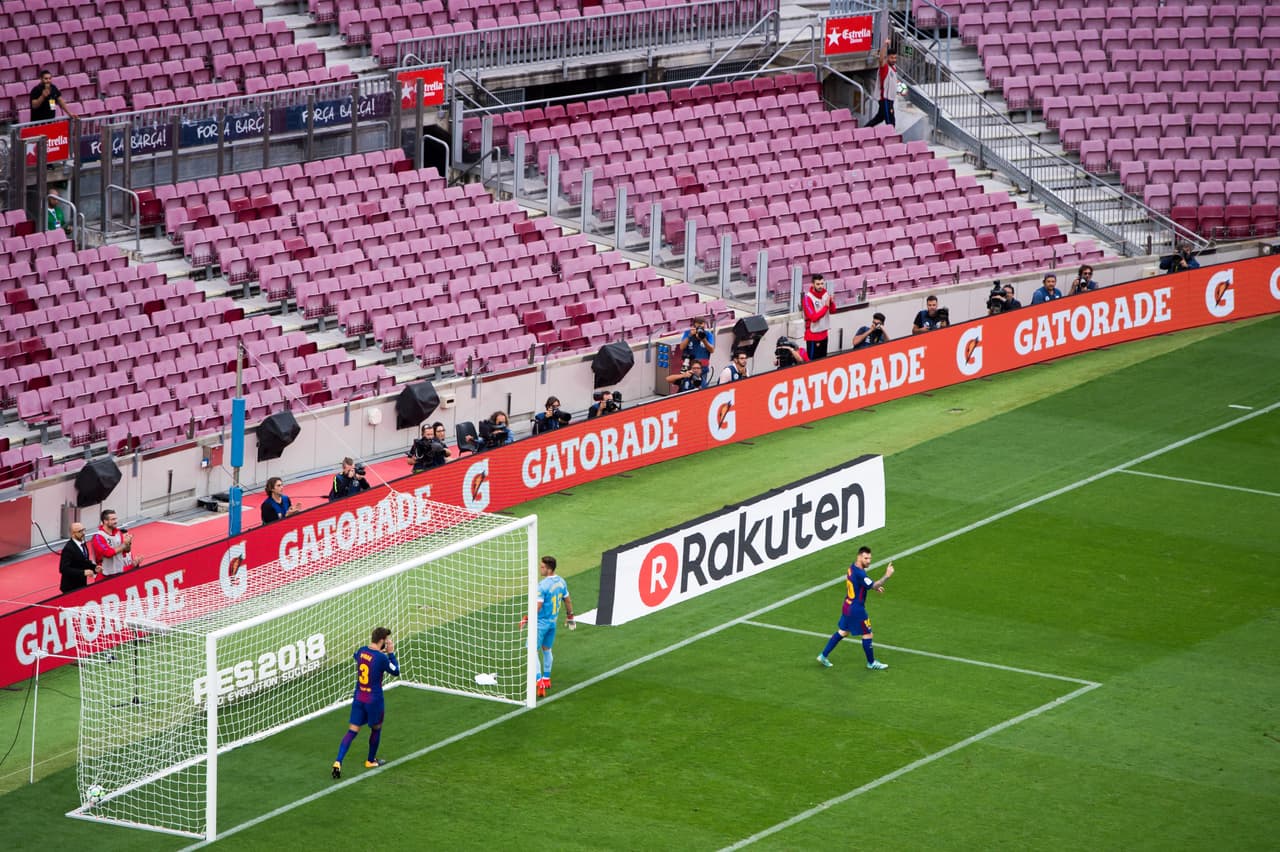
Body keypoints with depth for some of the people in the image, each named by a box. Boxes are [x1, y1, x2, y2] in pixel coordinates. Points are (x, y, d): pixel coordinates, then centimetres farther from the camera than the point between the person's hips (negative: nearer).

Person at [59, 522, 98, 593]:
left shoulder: (83, 544, 7)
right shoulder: (68, 548, -20)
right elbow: (64, 569, -26)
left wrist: (94, 568, -1)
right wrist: (83, 572, -29)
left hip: (81, 585, 8)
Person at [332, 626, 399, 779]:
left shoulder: (362, 651, -2)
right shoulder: (381, 658, -20)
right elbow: (395, 671, -5)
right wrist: (391, 653, 2)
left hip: (358, 698, 5)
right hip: (374, 700, -5)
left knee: (352, 731, 4)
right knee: (376, 729, 21)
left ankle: (338, 762, -11)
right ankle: (371, 761, 36)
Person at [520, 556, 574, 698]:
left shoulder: (542, 585, -23)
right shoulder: (561, 582, 2)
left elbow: (537, 606, -23)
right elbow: (567, 601, 13)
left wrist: (526, 619, -13)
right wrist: (570, 616, 26)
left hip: (541, 622, -8)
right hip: (553, 621, 8)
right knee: (546, 649, 23)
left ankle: (539, 683, -15)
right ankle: (546, 679, 33)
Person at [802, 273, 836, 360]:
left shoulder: (826, 293, 1)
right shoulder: (808, 298, -17)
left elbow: (832, 311, 6)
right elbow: (813, 317, -21)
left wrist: (831, 302, -14)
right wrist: (826, 306, -24)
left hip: (824, 333, 6)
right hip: (813, 334, -6)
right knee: (813, 361, -5)